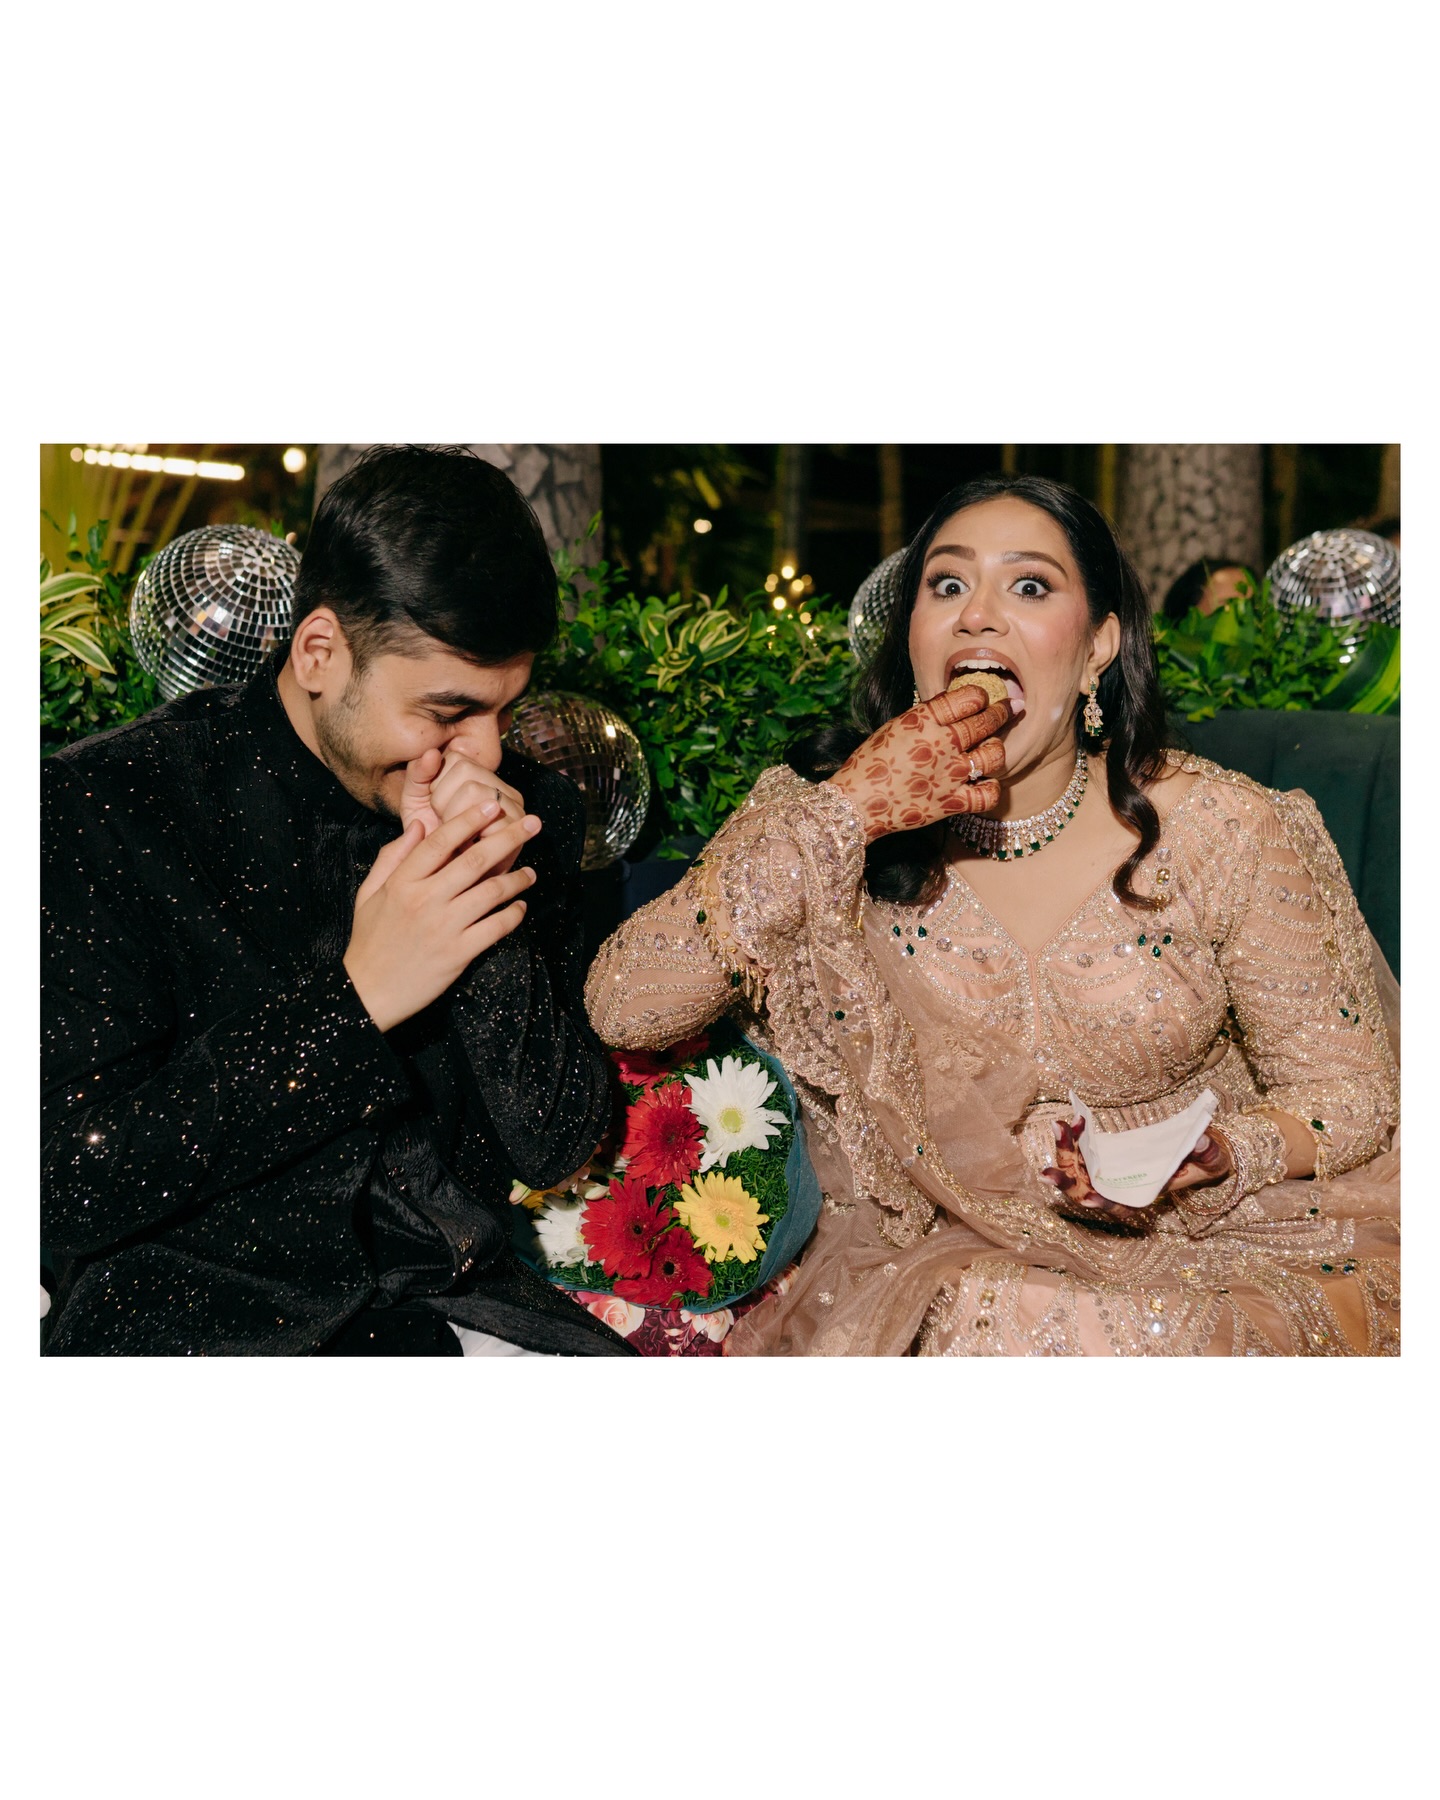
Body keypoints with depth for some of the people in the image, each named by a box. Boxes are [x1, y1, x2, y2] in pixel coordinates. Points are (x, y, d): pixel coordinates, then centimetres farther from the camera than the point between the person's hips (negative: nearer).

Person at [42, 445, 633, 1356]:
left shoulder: (531, 815, 1)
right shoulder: (100, 805, -11)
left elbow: (556, 1145, 1)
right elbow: (67, 1185, -16)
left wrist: (490, 929, -16)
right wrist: (357, 997, -22)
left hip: (458, 1309, 2)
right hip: (191, 1321, -2)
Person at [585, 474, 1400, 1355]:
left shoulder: (1226, 833, -10)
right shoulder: (826, 825, -8)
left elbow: (1351, 1091, 1)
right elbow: (623, 1009, -20)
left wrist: (1208, 1160, -21)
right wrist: (839, 815, -27)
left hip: (1211, 1241, 0)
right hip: (945, 1252, 1)